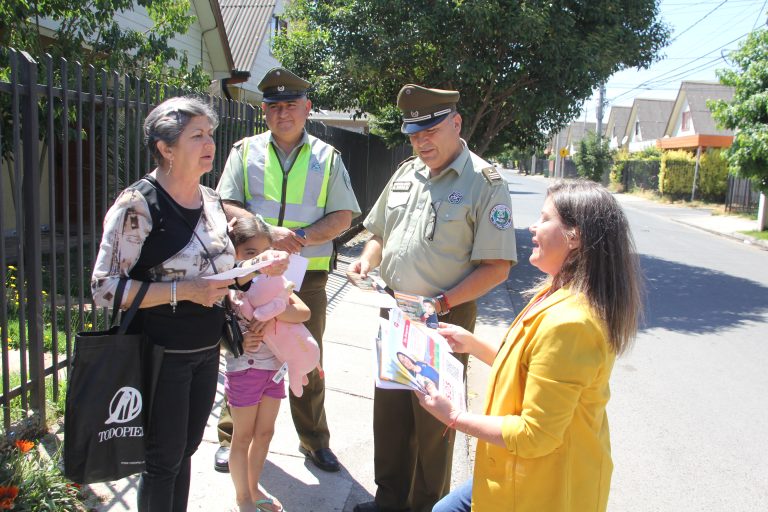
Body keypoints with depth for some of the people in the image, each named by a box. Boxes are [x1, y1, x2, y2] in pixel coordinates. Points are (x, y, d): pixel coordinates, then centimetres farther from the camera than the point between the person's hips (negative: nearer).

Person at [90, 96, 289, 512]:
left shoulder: (210, 200, 6)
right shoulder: (138, 204, -17)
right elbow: (105, 288, -18)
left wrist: (258, 264, 0)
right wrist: (181, 292, -25)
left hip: (207, 349, 7)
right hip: (161, 353, -7)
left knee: (185, 451, 20)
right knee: (164, 460, 8)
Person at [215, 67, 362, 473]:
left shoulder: (327, 157, 6)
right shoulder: (246, 151, 6)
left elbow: (343, 216, 2)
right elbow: (227, 206, -2)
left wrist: (304, 237, -16)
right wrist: (269, 233, -18)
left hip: (307, 276, 0)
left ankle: (314, 440, 30)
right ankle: (232, 438, 30)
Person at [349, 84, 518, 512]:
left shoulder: (484, 182, -12)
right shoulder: (405, 174, 9)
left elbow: (497, 266, -15)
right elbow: (380, 232, 20)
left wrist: (441, 303, -24)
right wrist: (368, 260, -1)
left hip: (446, 319, -6)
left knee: (432, 421, 8)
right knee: (390, 409, 16)